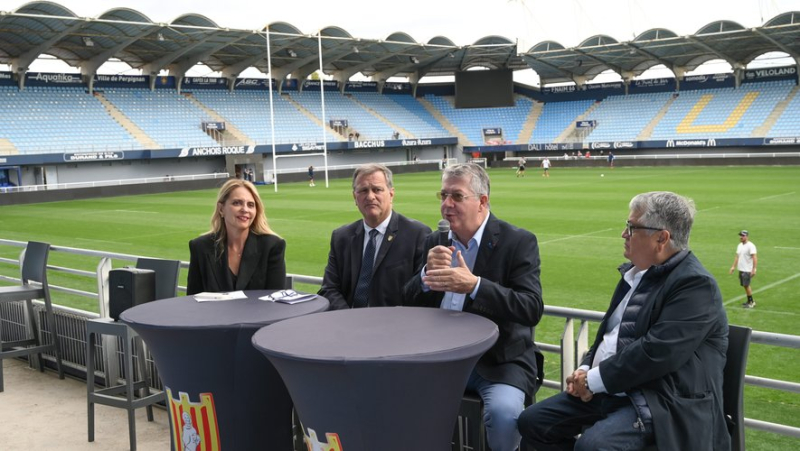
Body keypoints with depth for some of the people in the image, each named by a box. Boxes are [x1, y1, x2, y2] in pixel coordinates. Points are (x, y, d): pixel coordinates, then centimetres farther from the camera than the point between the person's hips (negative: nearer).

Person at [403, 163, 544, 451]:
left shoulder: (518, 242, -7)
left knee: (503, 411, -30)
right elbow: (409, 303, 6)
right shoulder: (435, 242, 8)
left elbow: (532, 309, -17)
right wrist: (427, 274, -16)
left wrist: (474, 286, -31)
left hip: (500, 360, -4)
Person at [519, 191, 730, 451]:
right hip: (607, 389, 9)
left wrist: (595, 380, -17)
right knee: (531, 422, 2)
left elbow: (656, 352, -24)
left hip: (662, 402, -9)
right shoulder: (635, 272, 14)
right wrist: (585, 370, 1)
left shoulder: (696, 284, -16)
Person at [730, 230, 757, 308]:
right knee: (745, 285, 11)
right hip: (740, 269, 8)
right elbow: (737, 257, 19)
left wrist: (754, 269, -23)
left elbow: (754, 258, -18)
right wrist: (734, 266, 15)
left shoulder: (750, 246, -13)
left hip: (747, 270, -8)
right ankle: (749, 301, 19)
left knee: (746, 285, -8)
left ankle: (751, 302, 2)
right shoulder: (740, 245, 13)